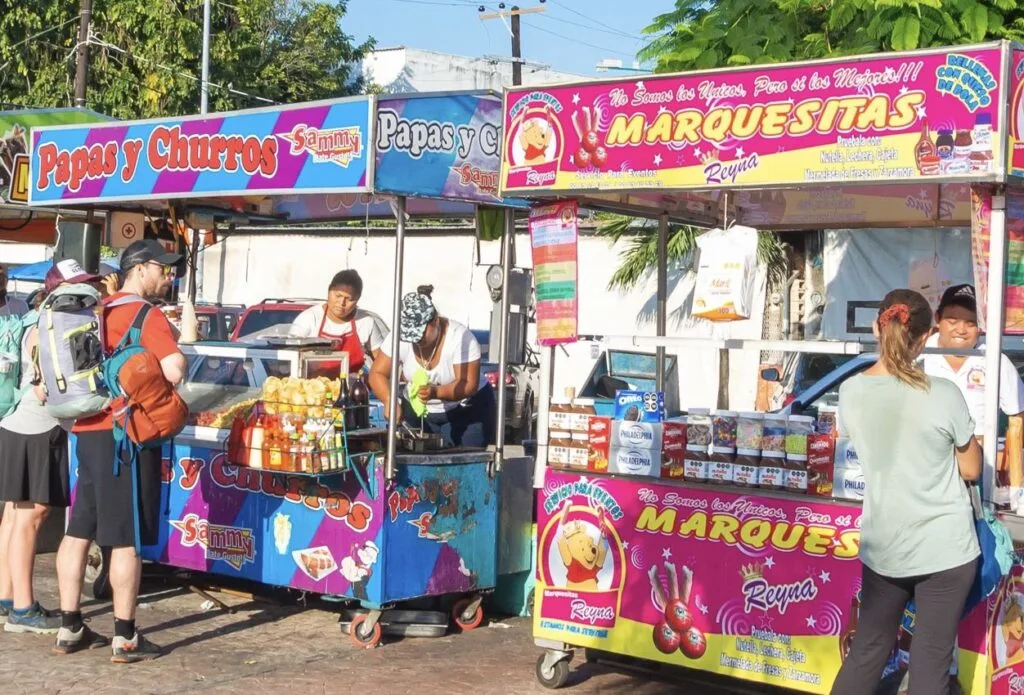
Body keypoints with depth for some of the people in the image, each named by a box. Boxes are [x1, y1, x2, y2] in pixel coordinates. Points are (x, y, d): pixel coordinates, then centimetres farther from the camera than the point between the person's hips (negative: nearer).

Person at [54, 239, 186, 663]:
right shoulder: (147, 315, -10)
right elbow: (174, 373, -19)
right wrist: (177, 343, 0)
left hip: (89, 429, 8)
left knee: (78, 531, 11)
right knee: (126, 539, -4)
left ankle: (69, 629, 17)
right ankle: (125, 639, 0)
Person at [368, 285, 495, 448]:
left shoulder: (460, 337, -22)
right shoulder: (400, 337, -12)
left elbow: (469, 384, -25)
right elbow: (378, 374, -9)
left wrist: (436, 392, -42)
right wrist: (389, 400, -29)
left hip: (466, 411, -3)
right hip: (416, 411, 3)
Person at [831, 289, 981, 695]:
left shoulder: (851, 393, -6)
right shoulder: (943, 395, -16)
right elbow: (971, 470, -4)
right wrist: (971, 439, 13)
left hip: (882, 547, 4)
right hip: (944, 550, -4)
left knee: (867, 650, 16)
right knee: (930, 662, 5)